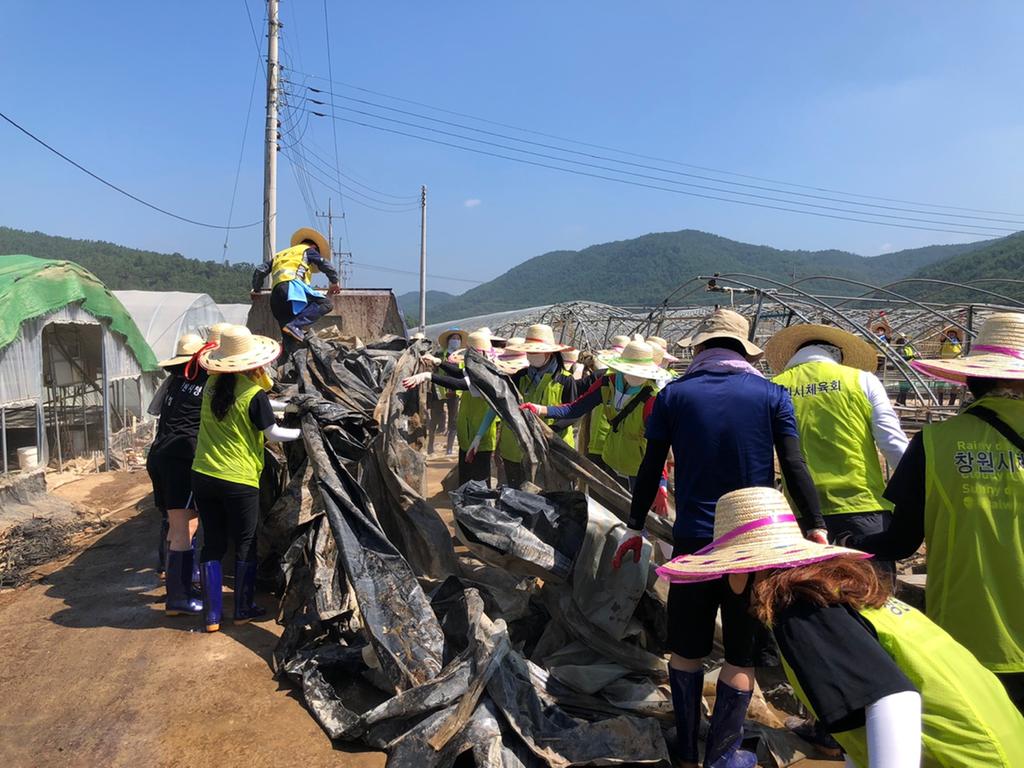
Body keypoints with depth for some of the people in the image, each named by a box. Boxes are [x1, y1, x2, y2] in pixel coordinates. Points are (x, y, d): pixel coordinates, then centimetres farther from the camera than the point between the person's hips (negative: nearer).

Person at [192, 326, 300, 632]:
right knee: (245, 546, 12)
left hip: (203, 476, 5)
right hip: (239, 481, -5)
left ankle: (211, 616, 16)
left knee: (212, 545, 13)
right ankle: (243, 609, 23)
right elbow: (272, 433, -5)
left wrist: (285, 406, 16)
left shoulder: (212, 385, 3)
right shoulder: (254, 394, -14)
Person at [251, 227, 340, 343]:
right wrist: (334, 283, 27)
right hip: (291, 283, -6)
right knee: (325, 304, -14)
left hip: (275, 294, 7)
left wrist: (256, 289, 39)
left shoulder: (279, 255, 39)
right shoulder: (308, 250, 23)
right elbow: (327, 267, 14)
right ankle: (295, 325, -30)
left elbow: (259, 271, 30)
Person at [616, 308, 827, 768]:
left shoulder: (673, 395, -2)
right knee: (741, 653, 13)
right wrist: (817, 531, 0)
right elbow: (795, 469, -7)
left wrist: (636, 528, 9)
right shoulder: (772, 395, -3)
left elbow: (650, 469, 0)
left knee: (686, 648, 16)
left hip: (693, 539, 1)